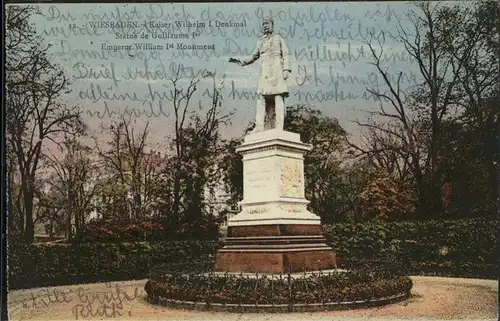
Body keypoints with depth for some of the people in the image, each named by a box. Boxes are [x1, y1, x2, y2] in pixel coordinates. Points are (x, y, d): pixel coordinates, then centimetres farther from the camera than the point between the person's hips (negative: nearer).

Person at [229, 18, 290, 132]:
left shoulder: (278, 38, 14)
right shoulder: (260, 41, 25)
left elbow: (285, 54, 6)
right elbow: (254, 56, 27)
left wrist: (286, 69, -8)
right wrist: (241, 61, 13)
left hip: (277, 71, -4)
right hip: (265, 73, 4)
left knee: (278, 98, -13)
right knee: (261, 97, -8)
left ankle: (279, 127, -20)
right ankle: (259, 126, -14)